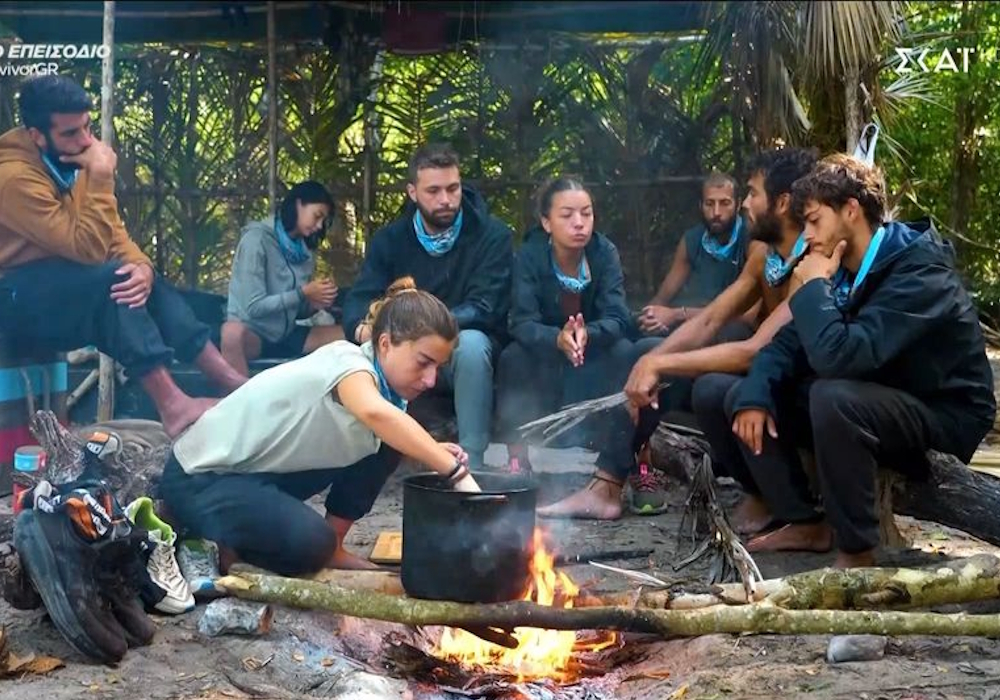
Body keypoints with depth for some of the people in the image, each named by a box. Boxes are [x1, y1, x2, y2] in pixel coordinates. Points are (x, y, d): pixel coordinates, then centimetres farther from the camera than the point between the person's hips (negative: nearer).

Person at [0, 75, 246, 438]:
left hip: (65, 283, 8)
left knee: (142, 281, -8)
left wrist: (142, 266, -19)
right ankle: (171, 405, -34)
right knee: (114, 279, -28)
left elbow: (113, 232, 1)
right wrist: (101, 175, -29)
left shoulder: (71, 161, 1)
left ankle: (232, 382, -13)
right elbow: (89, 248, -29)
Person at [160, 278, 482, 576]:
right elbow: (376, 413, -49)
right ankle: (222, 547, -4)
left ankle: (332, 548, 8)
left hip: (264, 470, 9)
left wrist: (433, 453, -19)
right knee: (310, 543, -32)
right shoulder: (348, 362, -28)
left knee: (384, 443, -2)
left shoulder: (377, 379, -1)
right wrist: (456, 471, -49)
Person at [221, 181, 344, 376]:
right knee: (233, 332, -40)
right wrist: (303, 293, -17)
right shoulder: (257, 238, -12)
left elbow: (298, 311, 11)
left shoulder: (303, 251, 8)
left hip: (286, 335, 7)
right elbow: (254, 307, -18)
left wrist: (315, 304, -10)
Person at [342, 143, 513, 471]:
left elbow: (483, 309, -21)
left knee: (471, 343, -37)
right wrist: (364, 328, -34)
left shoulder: (493, 235, -10)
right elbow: (357, 303, -8)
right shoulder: (390, 239, 0)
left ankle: (471, 463, -28)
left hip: (466, 352, -2)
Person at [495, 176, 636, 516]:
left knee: (625, 352, -29)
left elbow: (617, 317, -25)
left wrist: (587, 334, -48)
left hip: (594, 357, 1)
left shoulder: (605, 252, -15)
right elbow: (522, 323, -28)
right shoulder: (529, 256, -18)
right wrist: (558, 339, -50)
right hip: (543, 358, -1)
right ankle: (518, 465, -24)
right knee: (513, 357, -31)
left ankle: (612, 479, -33)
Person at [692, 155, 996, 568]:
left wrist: (814, 286, -21)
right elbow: (791, 342, 3)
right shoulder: (842, 267, 2)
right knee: (716, 393, 0)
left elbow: (838, 357, -37)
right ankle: (802, 521, -1)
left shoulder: (919, 271, -24)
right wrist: (754, 395, -15)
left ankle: (857, 550, -21)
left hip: (939, 418, -8)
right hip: (866, 402, 8)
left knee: (833, 398, -41)